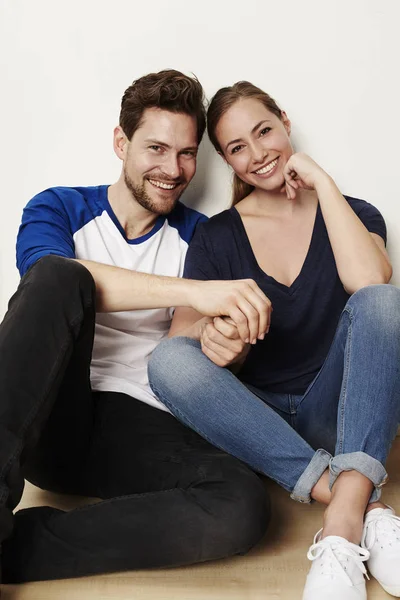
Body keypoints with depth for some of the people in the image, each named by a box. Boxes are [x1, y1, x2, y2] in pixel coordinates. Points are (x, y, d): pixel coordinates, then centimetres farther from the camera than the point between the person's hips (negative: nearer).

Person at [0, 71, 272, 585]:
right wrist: (195, 291, -30)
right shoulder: (58, 209, 6)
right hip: (46, 422, -1)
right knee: (61, 276, -27)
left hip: (139, 428, 2)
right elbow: (50, 273, -19)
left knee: (243, 505, -28)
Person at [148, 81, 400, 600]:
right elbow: (185, 338, -4)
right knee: (169, 360, -29)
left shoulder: (352, 215, 4)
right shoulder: (216, 236, 4)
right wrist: (216, 341, -28)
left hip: (335, 414, 0)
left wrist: (321, 181, -12)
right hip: (254, 417, 1)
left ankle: (344, 519, -36)